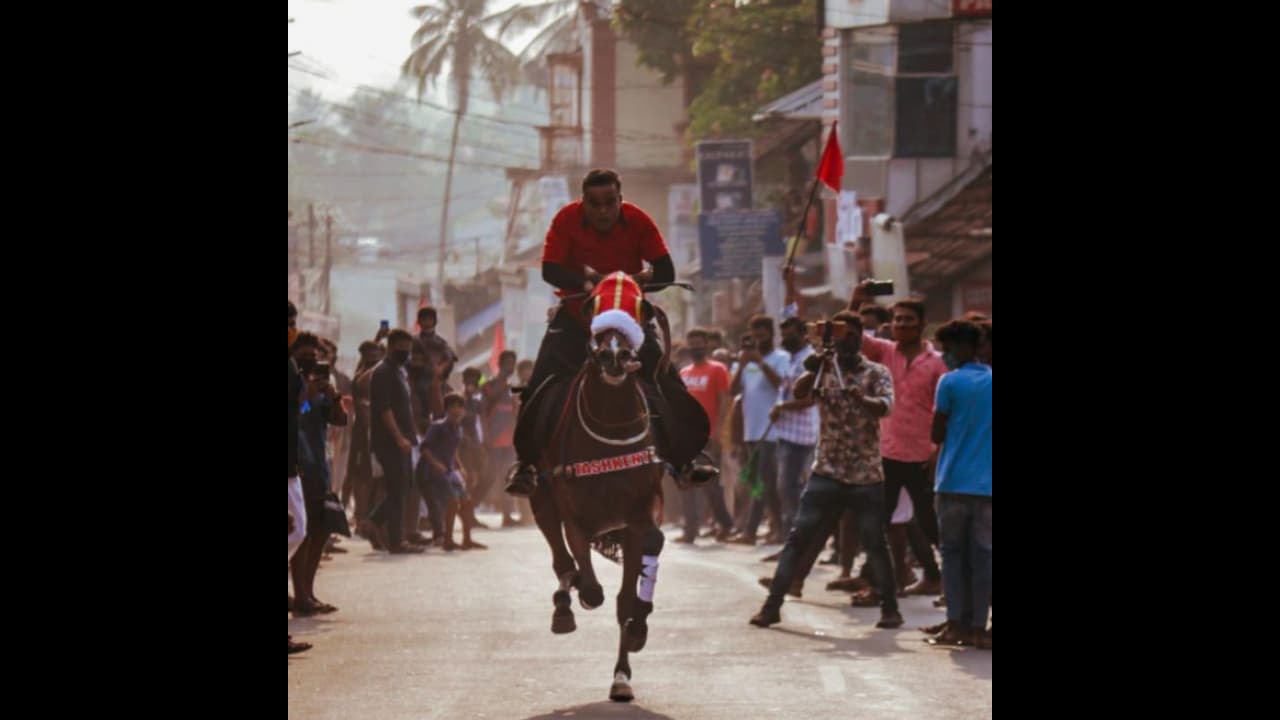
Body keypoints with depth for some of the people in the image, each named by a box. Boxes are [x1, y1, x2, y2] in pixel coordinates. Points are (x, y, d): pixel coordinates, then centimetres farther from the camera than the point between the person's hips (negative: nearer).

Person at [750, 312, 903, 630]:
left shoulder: (876, 373, 1)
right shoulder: (823, 370, 6)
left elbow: (884, 407, -18)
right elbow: (799, 393, -12)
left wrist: (861, 399, -40)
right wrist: (814, 369, -32)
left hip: (866, 473, -1)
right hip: (827, 470, 1)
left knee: (875, 543, -2)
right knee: (797, 538, -4)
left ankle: (890, 608, 11)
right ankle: (772, 606, -4)